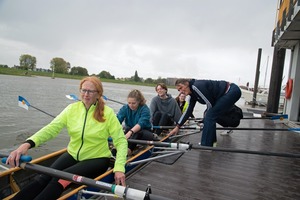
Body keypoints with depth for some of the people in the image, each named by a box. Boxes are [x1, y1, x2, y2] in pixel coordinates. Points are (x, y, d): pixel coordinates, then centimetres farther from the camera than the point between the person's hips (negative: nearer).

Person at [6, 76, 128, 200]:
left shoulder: (107, 113, -12)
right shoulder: (72, 108, -3)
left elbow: (121, 140, -13)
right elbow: (52, 128, -14)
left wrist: (119, 168, -26)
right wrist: (28, 144, -31)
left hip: (97, 159, -3)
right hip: (73, 155, 4)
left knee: (62, 178, -26)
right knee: (43, 179, -19)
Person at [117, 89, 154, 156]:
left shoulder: (145, 109, -17)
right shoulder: (125, 108, -7)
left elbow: (141, 123, -33)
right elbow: (117, 120, -22)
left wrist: (130, 132, -51)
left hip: (144, 133, -3)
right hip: (129, 131, 3)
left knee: (137, 133, -37)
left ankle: (128, 149, -51)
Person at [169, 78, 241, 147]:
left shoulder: (196, 86, -21)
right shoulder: (193, 94, 8)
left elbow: (210, 104, -18)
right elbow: (188, 111, 14)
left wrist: (207, 114, 3)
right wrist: (177, 127, 15)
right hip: (227, 94, 9)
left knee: (210, 116, -12)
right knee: (209, 115, 10)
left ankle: (206, 146, -4)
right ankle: (212, 141, 21)